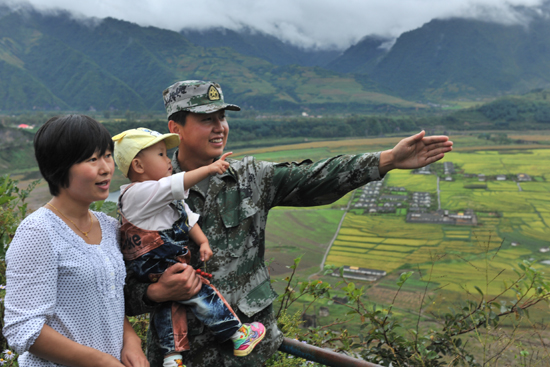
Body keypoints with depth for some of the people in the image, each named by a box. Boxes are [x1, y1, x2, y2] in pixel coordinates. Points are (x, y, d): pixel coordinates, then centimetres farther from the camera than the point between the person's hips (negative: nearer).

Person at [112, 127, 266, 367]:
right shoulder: (138, 194, -19)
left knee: (170, 304, 15)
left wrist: (203, 242, -2)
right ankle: (239, 335, 1)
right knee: (199, 291, -9)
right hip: (154, 268, -10)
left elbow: (188, 217, 12)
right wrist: (209, 169, -28)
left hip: (171, 263, 10)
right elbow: (176, 185, -29)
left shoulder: (167, 198, 12)